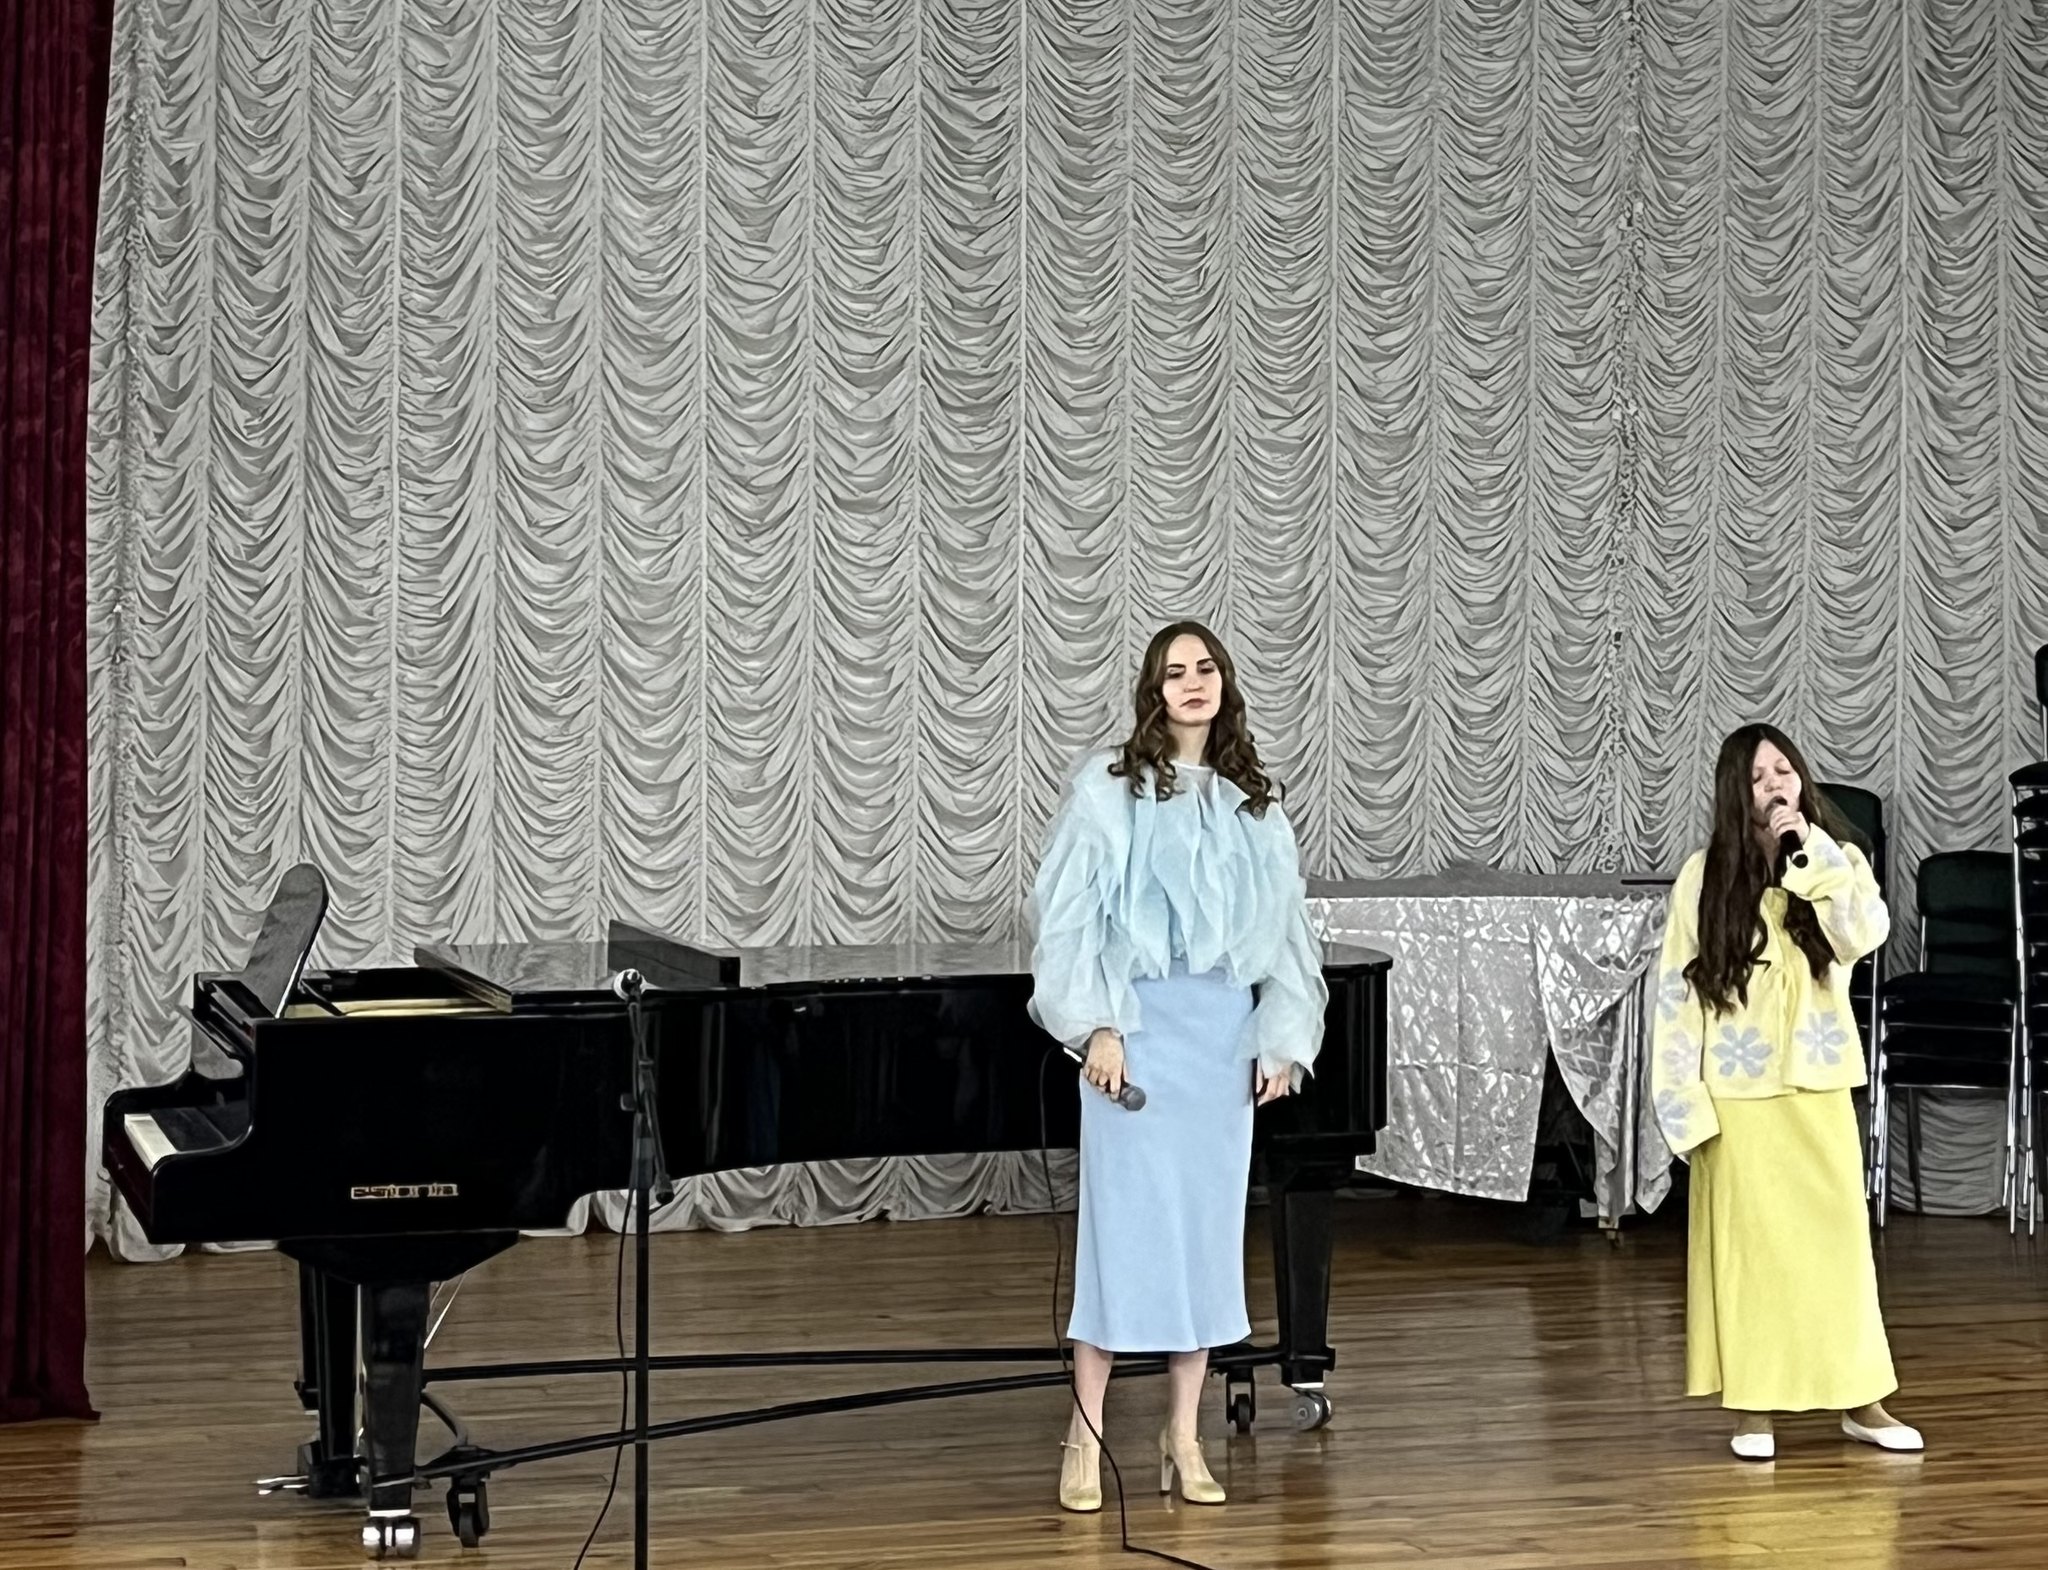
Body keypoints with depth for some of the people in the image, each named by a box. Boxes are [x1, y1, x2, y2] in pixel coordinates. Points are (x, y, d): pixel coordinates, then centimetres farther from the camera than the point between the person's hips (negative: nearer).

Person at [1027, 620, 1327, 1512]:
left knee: (1207, 1229, 6)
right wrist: (1096, 1027, -12)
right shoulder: (1106, 788, -2)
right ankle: (1085, 1439, 6)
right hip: (1140, 1025, -4)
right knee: (1122, 1223, -4)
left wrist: (1283, 1037, 3)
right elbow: (1067, 916, -5)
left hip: (1227, 1032, 4)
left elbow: (1286, 927, 10)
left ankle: (1182, 1440, 15)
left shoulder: (1253, 803, 10)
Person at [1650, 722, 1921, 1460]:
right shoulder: (1705, 875, -5)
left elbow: (1864, 935, -19)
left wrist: (1811, 854, -19)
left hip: (1818, 1082, 2)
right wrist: (1682, 1098, -9)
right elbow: (1676, 991, -5)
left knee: (1837, 1230, 6)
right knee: (1749, 1238, 2)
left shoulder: (1837, 860, 1)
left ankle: (1859, 1397, 16)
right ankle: (1753, 1405, 11)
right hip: (1740, 1090, -2)